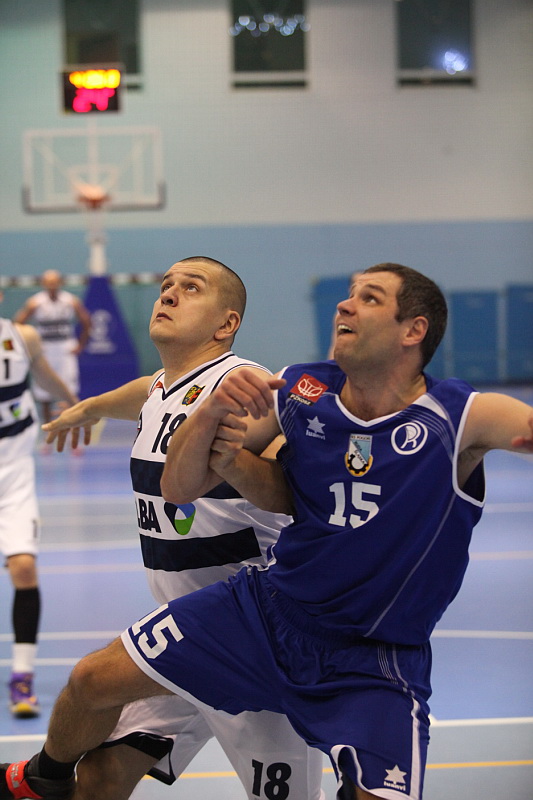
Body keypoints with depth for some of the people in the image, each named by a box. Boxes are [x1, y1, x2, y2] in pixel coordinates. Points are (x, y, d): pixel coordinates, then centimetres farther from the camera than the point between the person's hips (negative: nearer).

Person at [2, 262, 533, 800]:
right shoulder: (297, 391, -4)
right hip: (268, 608, 3)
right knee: (94, 679, 2)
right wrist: (211, 412, -19)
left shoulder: (462, 418, -15)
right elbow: (178, 488, 0)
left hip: (374, 662, -3)